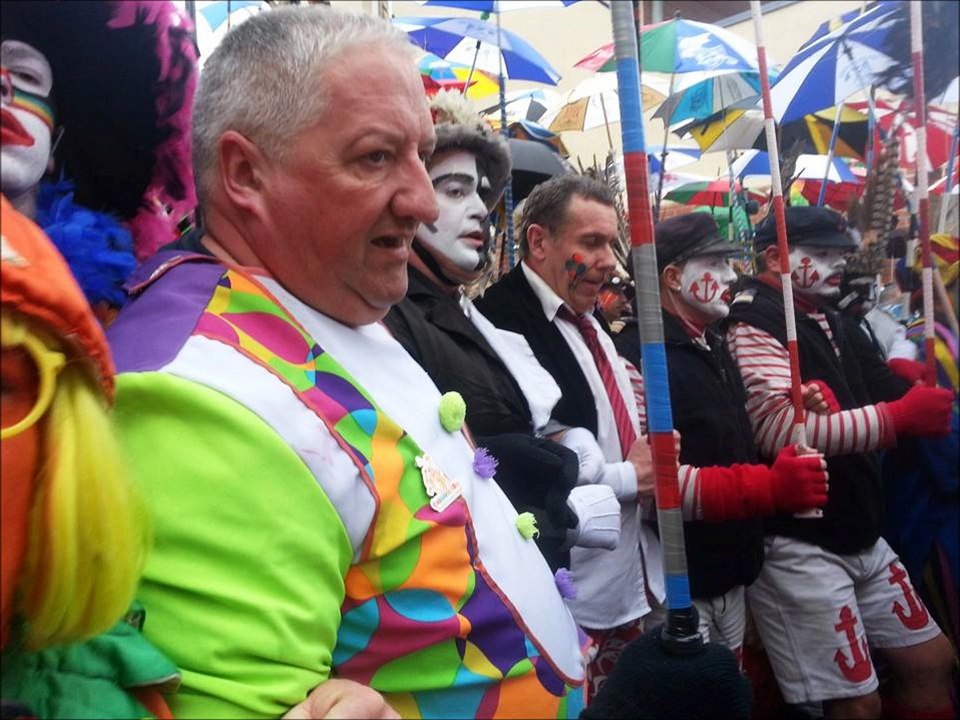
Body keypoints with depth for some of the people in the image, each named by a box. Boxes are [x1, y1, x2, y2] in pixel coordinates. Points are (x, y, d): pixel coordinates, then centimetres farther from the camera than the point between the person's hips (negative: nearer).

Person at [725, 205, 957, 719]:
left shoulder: (824, 320, 16)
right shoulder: (754, 324, -14)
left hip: (859, 537, 9)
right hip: (797, 546, -9)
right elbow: (781, 428, -28)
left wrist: (918, 411, 3)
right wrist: (900, 416, -23)